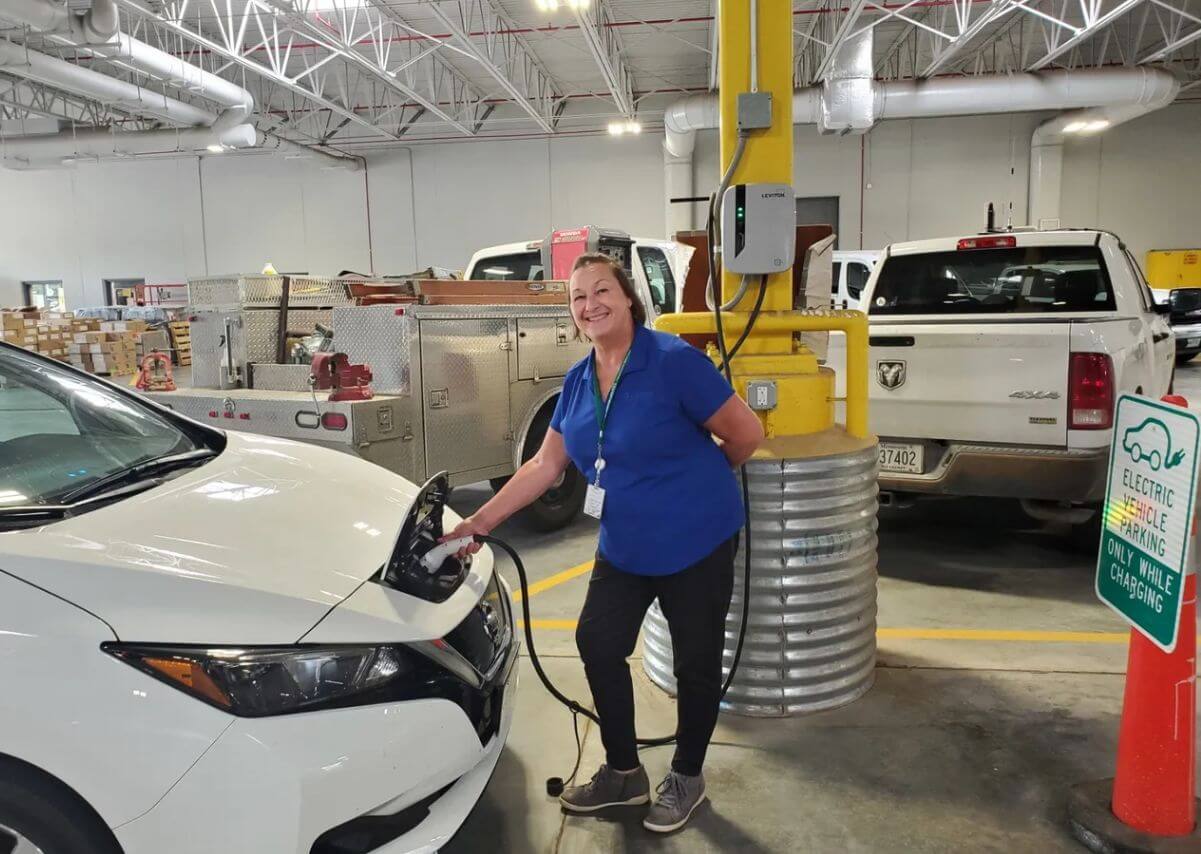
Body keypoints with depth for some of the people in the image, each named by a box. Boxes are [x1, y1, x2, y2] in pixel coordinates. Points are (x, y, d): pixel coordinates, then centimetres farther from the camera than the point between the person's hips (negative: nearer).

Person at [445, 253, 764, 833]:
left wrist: (697, 478, 2)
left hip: (696, 540, -6)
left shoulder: (674, 361, -20)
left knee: (695, 662, 8)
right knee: (598, 644, 11)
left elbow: (746, 433, -15)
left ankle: (686, 778, 32)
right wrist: (481, 521, -1)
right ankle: (623, 772, 32)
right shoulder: (578, 382, 1)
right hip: (625, 545, 7)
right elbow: (545, 465, 5)